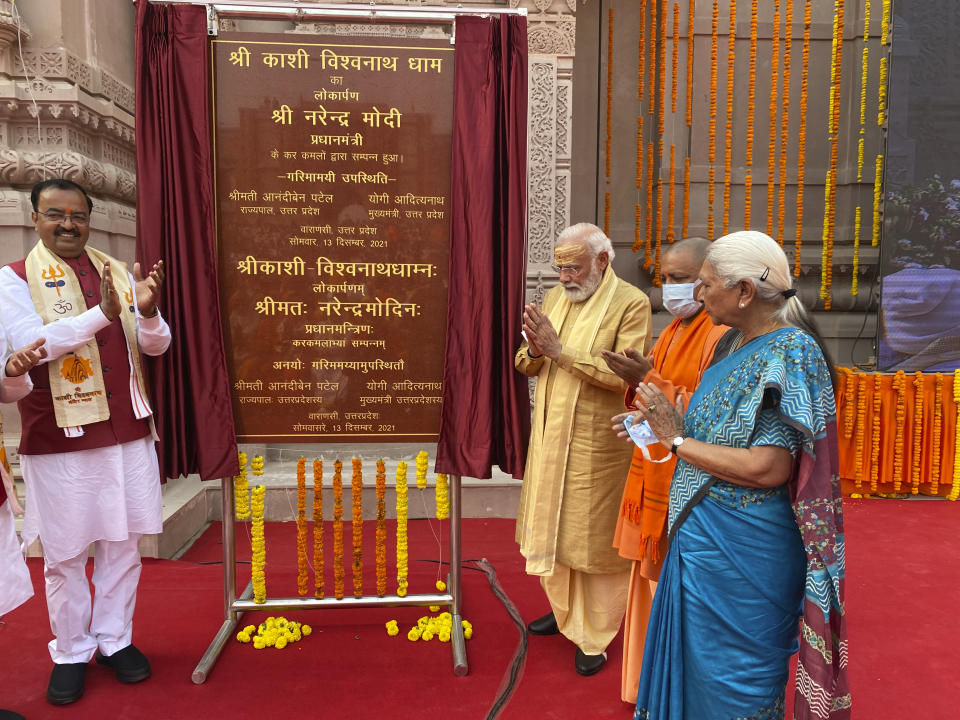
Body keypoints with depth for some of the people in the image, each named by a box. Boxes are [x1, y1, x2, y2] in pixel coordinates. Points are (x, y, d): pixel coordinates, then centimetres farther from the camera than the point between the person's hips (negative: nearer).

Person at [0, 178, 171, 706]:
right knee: (64, 553, 8)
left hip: (127, 432, 3)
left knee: (122, 545, 12)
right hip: (58, 439, -3)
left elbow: (156, 345, 5)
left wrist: (148, 311, -17)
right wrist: (102, 313, -27)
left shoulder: (119, 273, 9)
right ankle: (71, 653, 26)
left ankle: (114, 640, 29)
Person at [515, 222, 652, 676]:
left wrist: (560, 350, -24)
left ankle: (594, 639, 25)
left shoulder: (631, 303, -11)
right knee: (550, 527, 18)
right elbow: (526, 366, 9)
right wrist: (535, 350, -15)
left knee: (592, 538, 6)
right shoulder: (554, 298, 8)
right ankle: (563, 610, 42)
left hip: (596, 444, -6)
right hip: (549, 437, 6)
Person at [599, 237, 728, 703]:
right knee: (653, 580, 19)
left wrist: (651, 382, -25)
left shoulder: (721, 335, -18)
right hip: (655, 475, 9)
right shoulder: (674, 329, 11)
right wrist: (638, 384, -4)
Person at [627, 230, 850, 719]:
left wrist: (676, 440, -19)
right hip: (701, 538, 8)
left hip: (741, 552, -8)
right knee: (694, 664, 23)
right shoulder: (737, 343, 8)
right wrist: (665, 419, 3)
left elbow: (766, 468, -27)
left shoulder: (790, 353, -20)